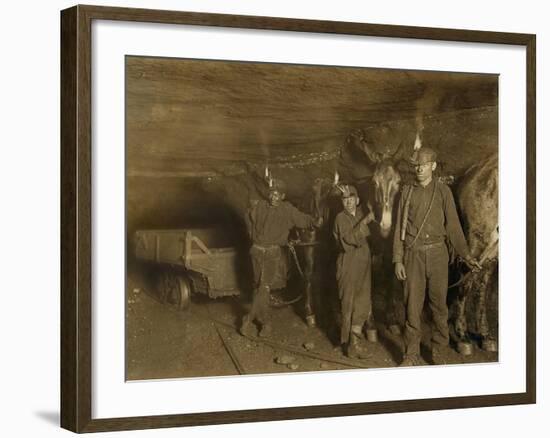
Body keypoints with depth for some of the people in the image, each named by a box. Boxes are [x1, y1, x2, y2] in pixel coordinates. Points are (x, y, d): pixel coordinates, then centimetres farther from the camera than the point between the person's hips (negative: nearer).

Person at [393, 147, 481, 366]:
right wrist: (398, 260, 1)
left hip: (437, 253, 0)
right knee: (412, 304, 1)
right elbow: (399, 227, 8)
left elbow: (453, 225, 3)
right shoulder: (407, 192, 7)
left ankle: (439, 352, 14)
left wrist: (465, 254, -5)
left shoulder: (443, 191, 4)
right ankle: (411, 354, 9)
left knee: (439, 303, 4)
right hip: (413, 254, 1)